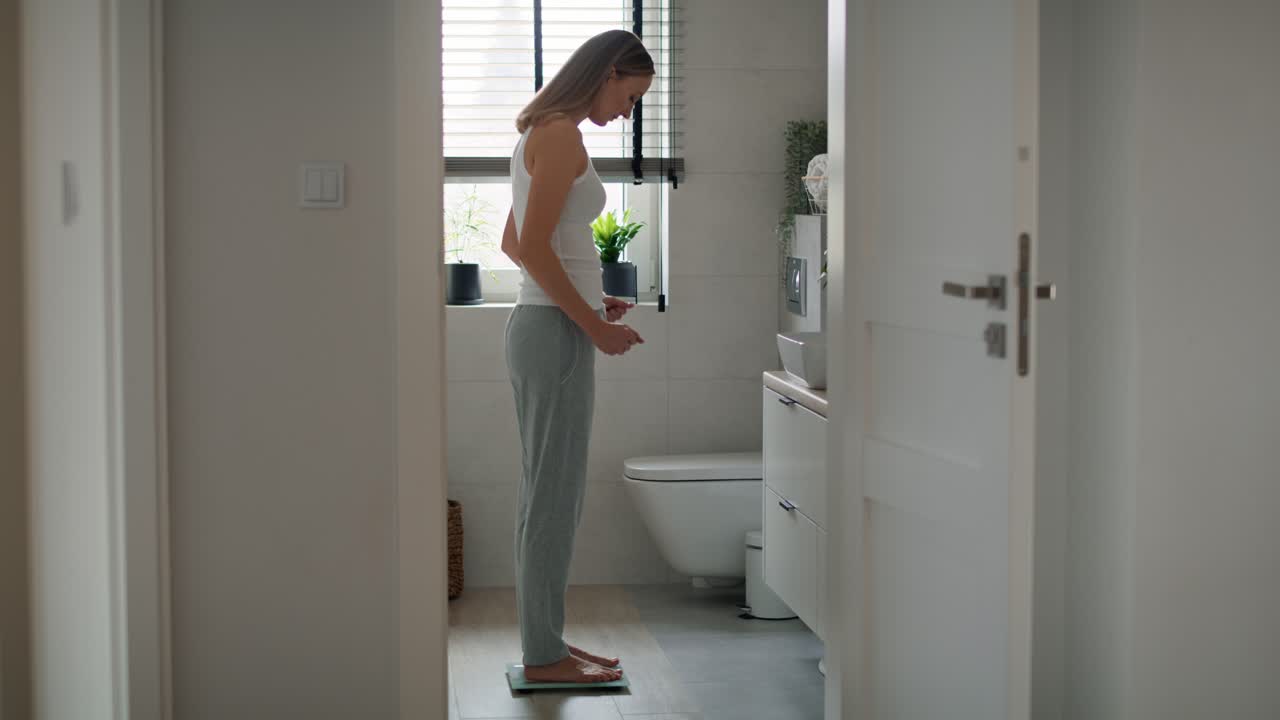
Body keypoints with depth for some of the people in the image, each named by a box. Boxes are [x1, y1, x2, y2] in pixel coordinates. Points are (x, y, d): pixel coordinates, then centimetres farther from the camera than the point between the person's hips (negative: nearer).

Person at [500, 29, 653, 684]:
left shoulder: (540, 132, 17)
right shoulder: (562, 135, -13)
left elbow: (514, 243, 22)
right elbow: (533, 248, -20)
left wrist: (589, 299, 17)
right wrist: (597, 325, -14)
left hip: (538, 323, 10)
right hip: (555, 333, -10)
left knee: (547, 495, 14)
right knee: (555, 497, -3)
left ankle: (545, 642, 22)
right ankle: (543, 655, 5)